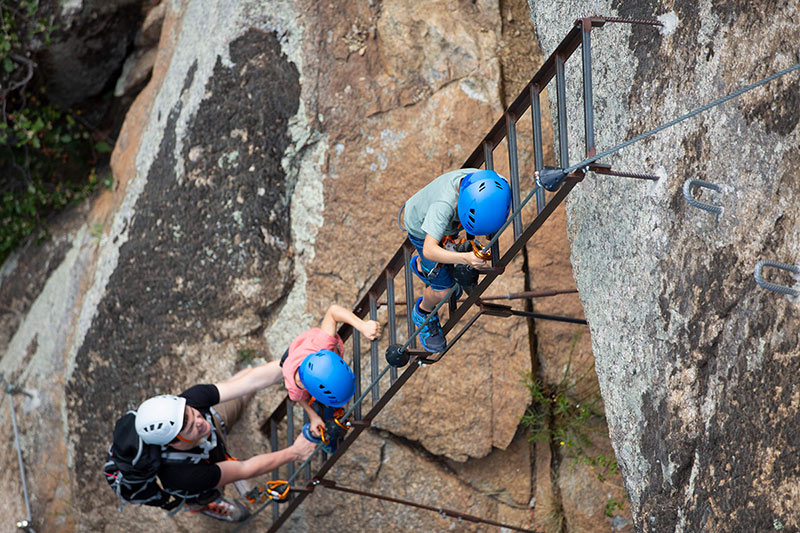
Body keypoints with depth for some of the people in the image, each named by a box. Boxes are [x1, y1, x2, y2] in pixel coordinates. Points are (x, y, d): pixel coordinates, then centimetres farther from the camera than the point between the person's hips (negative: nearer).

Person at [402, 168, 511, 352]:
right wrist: (465, 258, -65)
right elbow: (429, 250, -53)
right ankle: (423, 313, 32)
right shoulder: (443, 205, -50)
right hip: (422, 231, -6)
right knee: (442, 290, 0)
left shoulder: (484, 181, -33)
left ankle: (421, 266, 65)